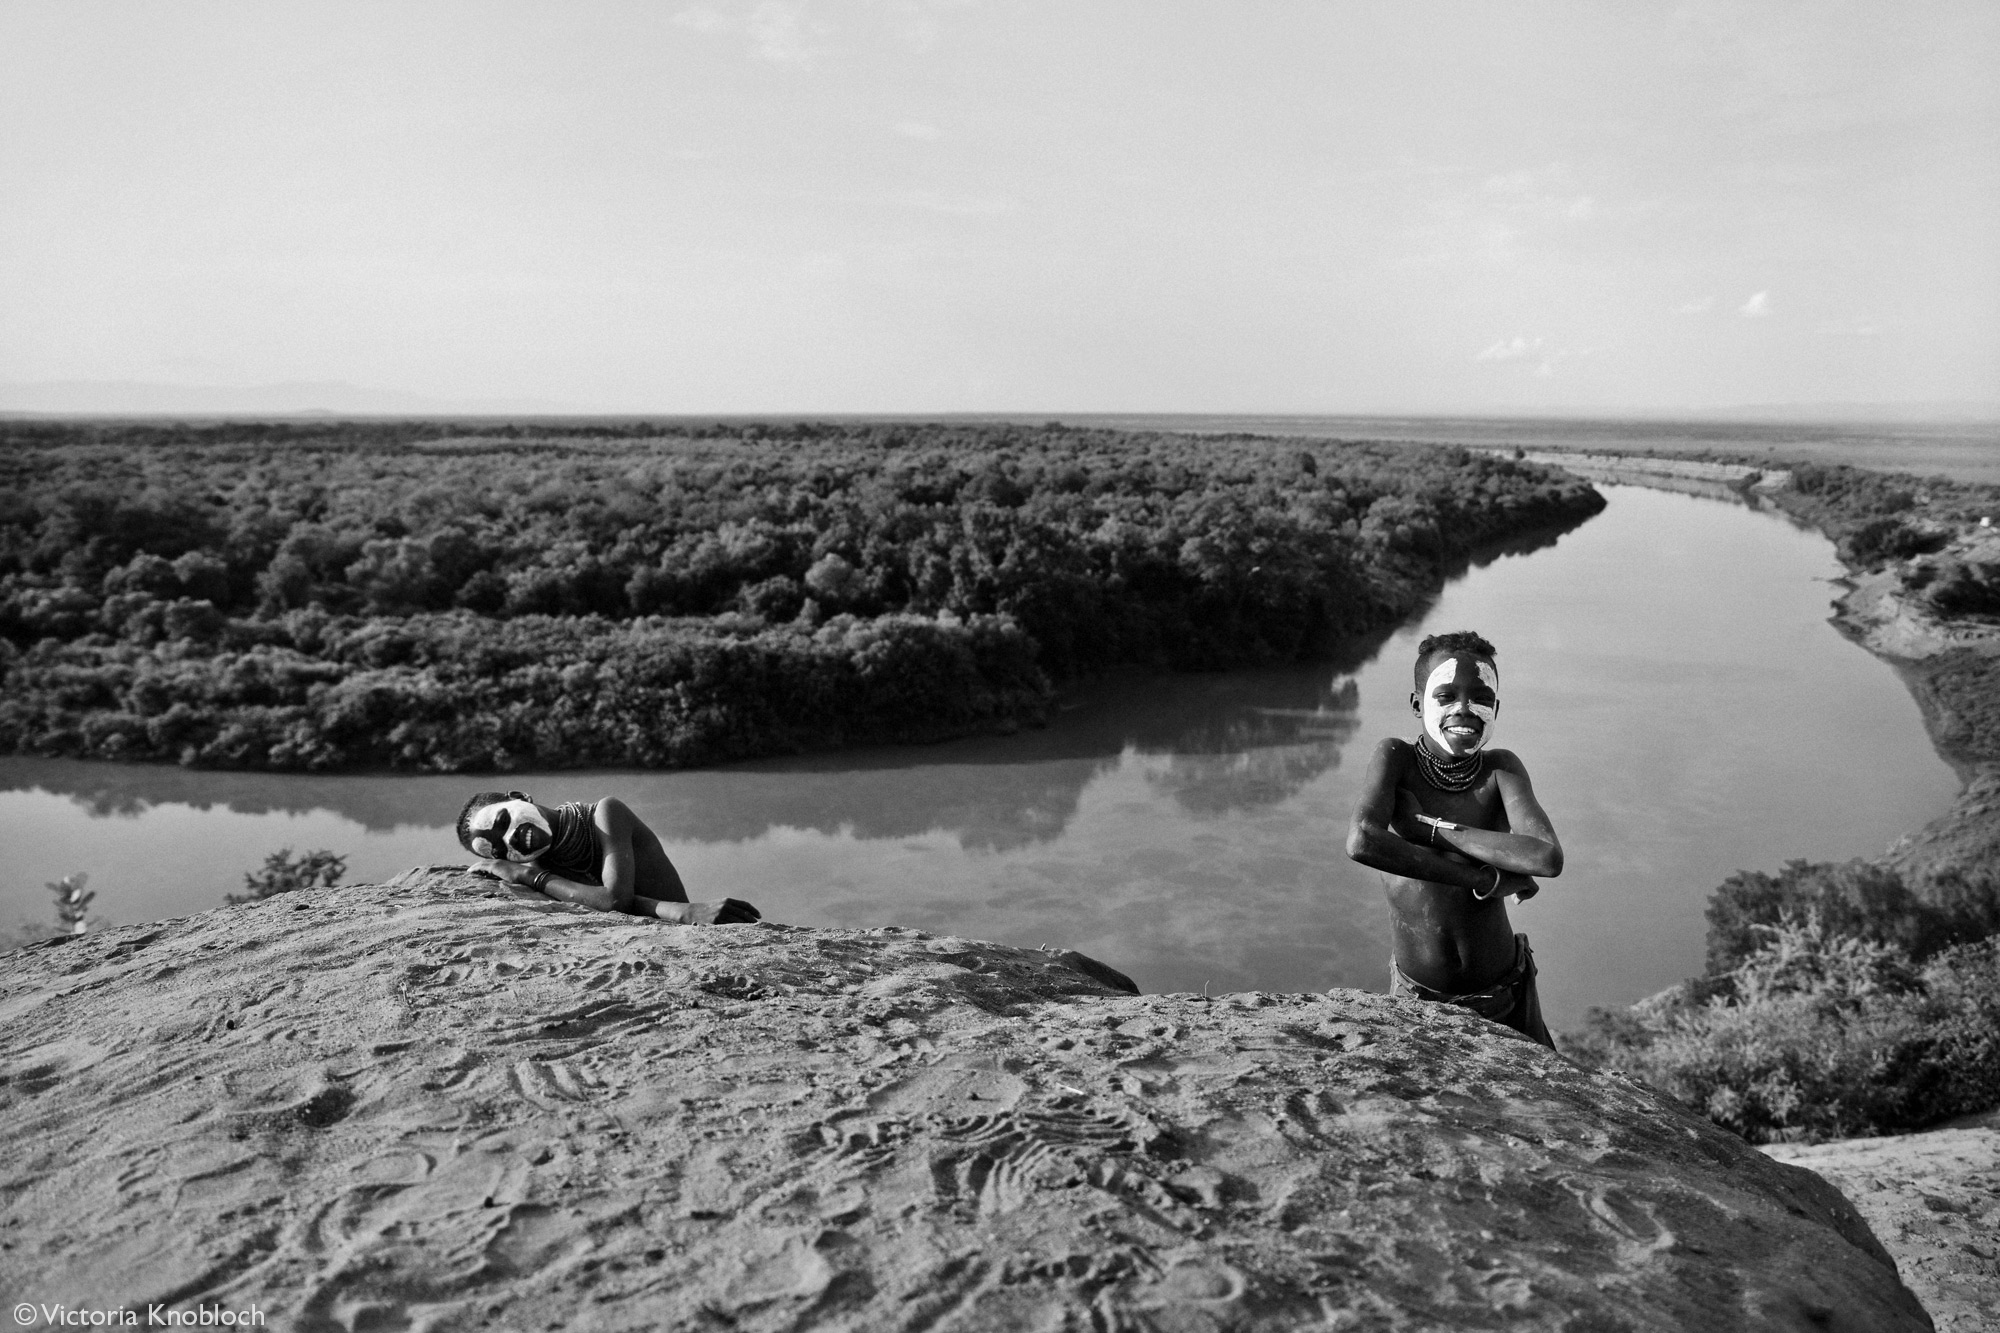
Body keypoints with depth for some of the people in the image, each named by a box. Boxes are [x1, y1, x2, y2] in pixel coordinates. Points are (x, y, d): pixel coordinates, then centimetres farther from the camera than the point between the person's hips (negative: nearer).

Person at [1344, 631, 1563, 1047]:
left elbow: (1548, 858, -27)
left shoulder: (1501, 768, -10)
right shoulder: (1396, 759, -14)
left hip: (1506, 998, 2)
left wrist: (1431, 827, -24)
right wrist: (1483, 880, -28)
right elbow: (1362, 842, -34)